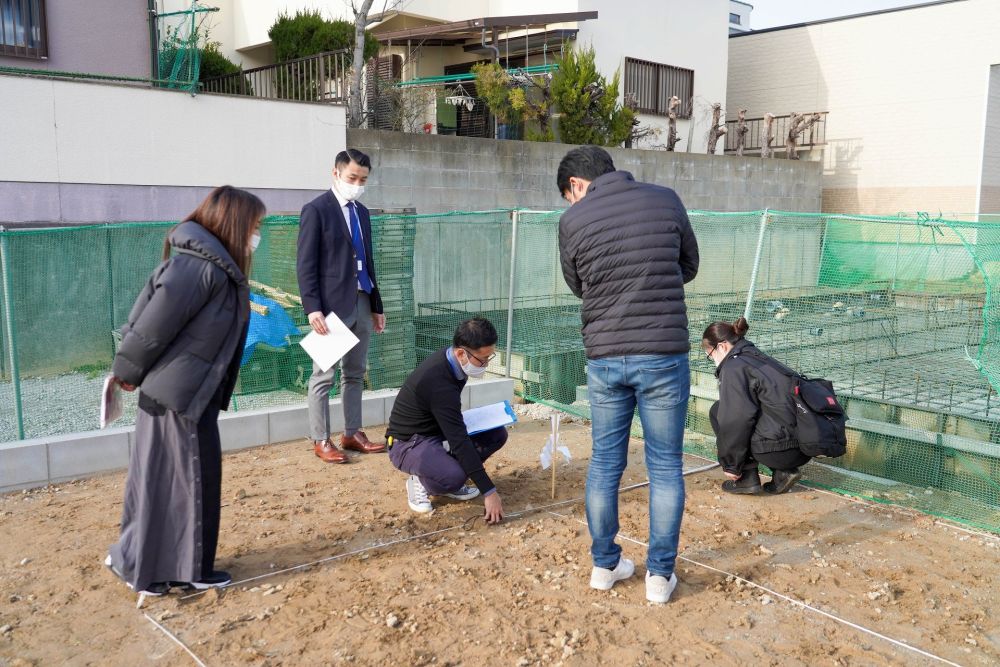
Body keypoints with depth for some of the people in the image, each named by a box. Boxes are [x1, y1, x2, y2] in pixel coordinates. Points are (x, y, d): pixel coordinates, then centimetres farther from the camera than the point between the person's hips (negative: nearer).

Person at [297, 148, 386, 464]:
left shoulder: (361, 212, 15)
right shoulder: (316, 210, -6)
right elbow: (305, 265, -11)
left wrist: (376, 305, 16)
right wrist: (313, 308, -18)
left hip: (362, 304, 7)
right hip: (332, 304, -7)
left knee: (355, 373, 13)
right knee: (324, 376, 0)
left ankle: (352, 434, 22)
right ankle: (321, 441, 9)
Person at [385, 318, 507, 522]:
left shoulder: (450, 360, -7)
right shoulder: (439, 383, -33)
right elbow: (460, 443, -33)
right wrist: (489, 492, -32)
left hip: (438, 431, 9)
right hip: (409, 442, -9)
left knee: (497, 434, -3)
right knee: (454, 476, -36)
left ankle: (448, 480, 4)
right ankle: (420, 481, -3)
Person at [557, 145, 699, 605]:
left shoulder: (573, 220, -2)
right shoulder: (666, 200, 1)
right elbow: (689, 267, 13)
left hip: (604, 358, 1)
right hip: (664, 355, 0)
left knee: (605, 464, 15)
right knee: (665, 467, 9)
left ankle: (605, 565, 26)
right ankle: (660, 575, 16)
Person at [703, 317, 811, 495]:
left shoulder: (733, 367, -7)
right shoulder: (760, 358, 20)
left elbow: (736, 418, -13)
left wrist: (731, 466, -3)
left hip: (781, 450, -9)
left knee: (718, 411, 5)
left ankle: (747, 477, 6)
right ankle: (784, 472, 17)